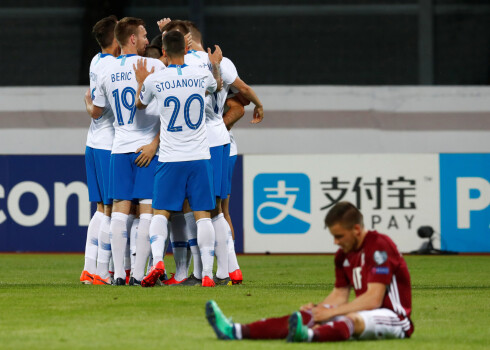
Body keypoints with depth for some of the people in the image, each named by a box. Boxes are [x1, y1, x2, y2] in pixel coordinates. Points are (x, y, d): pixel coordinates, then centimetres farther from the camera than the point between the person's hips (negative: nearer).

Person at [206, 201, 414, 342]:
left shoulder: (379, 247, -16)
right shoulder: (343, 256, 12)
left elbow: (373, 299, -22)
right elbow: (340, 294, 13)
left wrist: (331, 312, -23)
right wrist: (318, 309, -8)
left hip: (394, 317, -8)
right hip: (363, 312, 8)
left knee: (354, 320, -39)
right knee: (308, 316, -9)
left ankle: (308, 335, -71)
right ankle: (237, 332, -24)